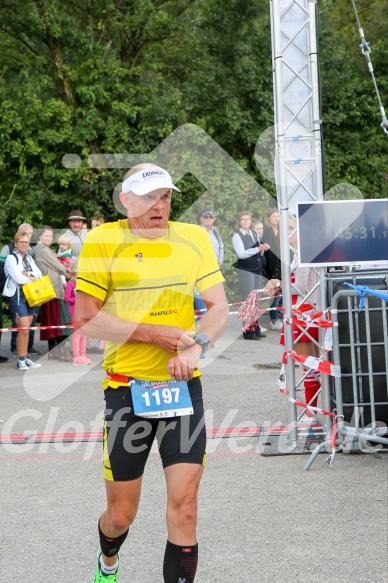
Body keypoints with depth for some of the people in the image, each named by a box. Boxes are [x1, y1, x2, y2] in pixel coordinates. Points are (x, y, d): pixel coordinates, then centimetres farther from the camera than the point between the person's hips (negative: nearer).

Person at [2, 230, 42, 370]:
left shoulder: (29, 258, 16)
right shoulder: (11, 258, -6)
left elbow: (39, 274, 5)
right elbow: (18, 278, -16)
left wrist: (28, 274, -13)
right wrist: (33, 278, -2)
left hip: (30, 295, 6)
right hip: (16, 295, -6)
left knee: (26, 329, 7)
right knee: (24, 328, -12)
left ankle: (25, 358, 12)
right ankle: (21, 360, -6)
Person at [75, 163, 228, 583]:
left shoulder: (194, 238, 5)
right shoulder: (103, 240, -4)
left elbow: (219, 306, 2)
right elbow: (86, 318, -8)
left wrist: (196, 345, -18)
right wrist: (152, 333, -17)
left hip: (183, 387, 2)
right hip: (126, 390, -1)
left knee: (184, 508, -8)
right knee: (121, 515, 10)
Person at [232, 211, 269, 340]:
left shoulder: (254, 234, 14)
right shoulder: (237, 236, -7)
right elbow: (242, 254, -16)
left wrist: (263, 248, -1)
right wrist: (258, 249, -21)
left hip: (257, 270, 7)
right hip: (245, 270, -7)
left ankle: (255, 328, 18)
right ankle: (248, 331, -5)